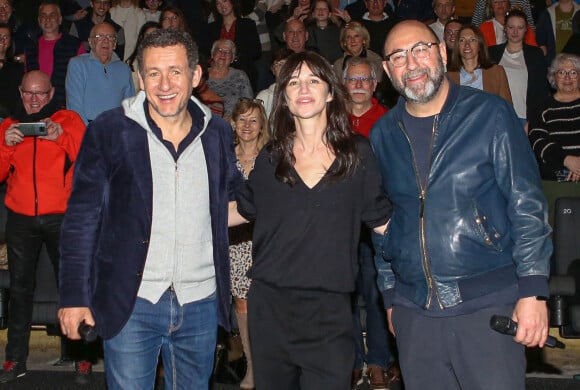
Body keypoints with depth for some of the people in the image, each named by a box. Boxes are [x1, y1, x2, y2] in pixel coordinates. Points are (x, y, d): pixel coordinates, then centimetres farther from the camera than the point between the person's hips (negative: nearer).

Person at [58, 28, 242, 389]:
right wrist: (74, 296, -5)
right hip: (131, 304, -3)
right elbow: (82, 217, -3)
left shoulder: (218, 133, 4)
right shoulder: (109, 130, -5)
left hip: (201, 304, 3)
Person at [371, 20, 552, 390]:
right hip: (413, 310, 3)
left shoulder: (489, 113, -3)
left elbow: (528, 203, -4)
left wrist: (533, 290, -11)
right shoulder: (382, 134, 8)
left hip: (488, 303, -3)